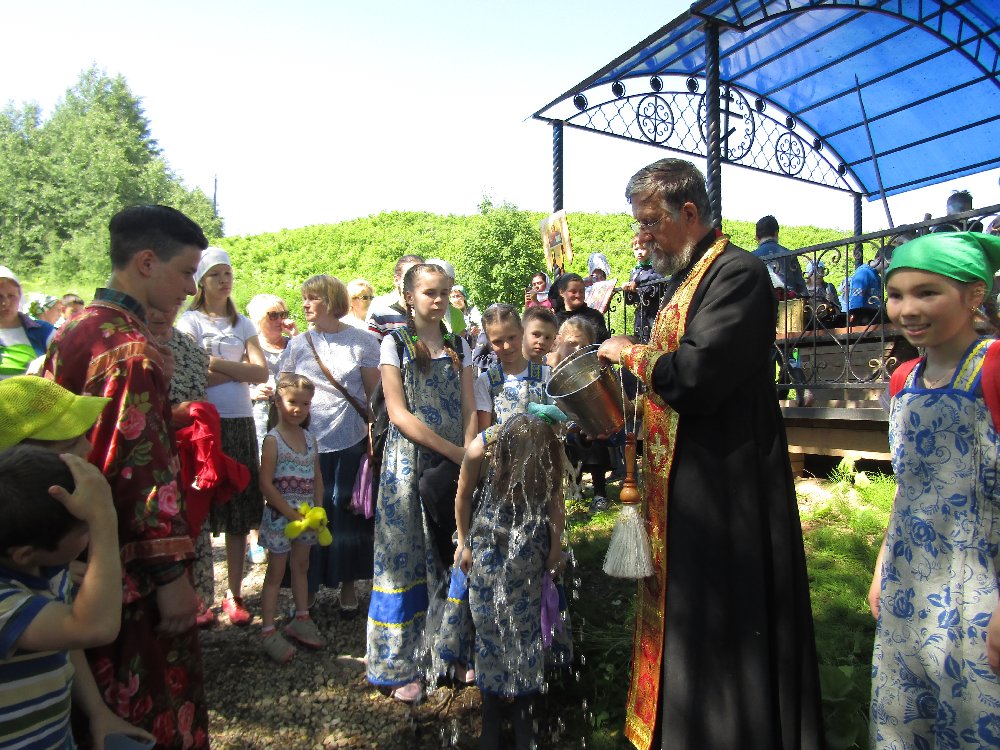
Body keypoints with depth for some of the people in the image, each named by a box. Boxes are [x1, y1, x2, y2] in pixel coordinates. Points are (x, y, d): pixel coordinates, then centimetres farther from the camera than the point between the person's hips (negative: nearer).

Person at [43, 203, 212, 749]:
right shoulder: (132, 348, -20)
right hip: (133, 576, -9)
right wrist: (172, 573, -20)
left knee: (97, 698, 23)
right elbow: (143, 469, -24)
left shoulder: (69, 333, 7)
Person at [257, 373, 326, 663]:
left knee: (301, 566, 17)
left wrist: (317, 510, -2)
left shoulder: (309, 438, 4)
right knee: (276, 573, 3)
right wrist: (292, 513, -17)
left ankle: (301, 619, 32)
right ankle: (268, 632, 12)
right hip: (280, 515, -6)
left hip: (307, 514, 6)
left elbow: (317, 478, 8)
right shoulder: (273, 439, -14)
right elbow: (266, 484, -17)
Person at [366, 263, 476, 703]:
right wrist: (452, 450, -15)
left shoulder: (458, 347, 11)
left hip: (455, 464, 4)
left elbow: (469, 409, 6)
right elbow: (398, 412, -9)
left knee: (452, 556, 7)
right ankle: (403, 665, 15)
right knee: (407, 558, 1)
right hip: (409, 463, -3)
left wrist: (469, 456, -10)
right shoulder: (395, 344, 0)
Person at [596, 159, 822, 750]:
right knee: (681, 612, 20)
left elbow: (696, 375, -27)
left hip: (723, 489, -10)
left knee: (720, 630, 2)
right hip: (681, 484, 10)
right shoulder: (685, 278, 14)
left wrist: (631, 354, -11)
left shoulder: (739, 273, -16)